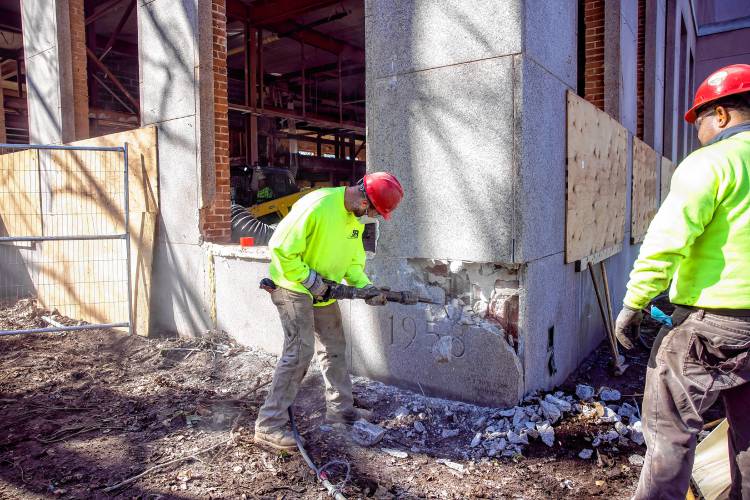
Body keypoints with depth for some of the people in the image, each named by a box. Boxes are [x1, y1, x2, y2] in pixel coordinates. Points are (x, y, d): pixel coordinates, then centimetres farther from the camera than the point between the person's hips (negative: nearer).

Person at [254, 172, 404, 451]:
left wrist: (366, 288, -7)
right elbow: (280, 249, -25)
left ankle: (340, 408, 30)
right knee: (300, 351, -13)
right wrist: (310, 280, -22)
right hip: (294, 288, -9)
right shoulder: (317, 206, -27)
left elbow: (354, 260, 8)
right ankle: (269, 425, -2)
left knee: (334, 347, 14)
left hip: (323, 291, 9)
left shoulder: (356, 216, 1)